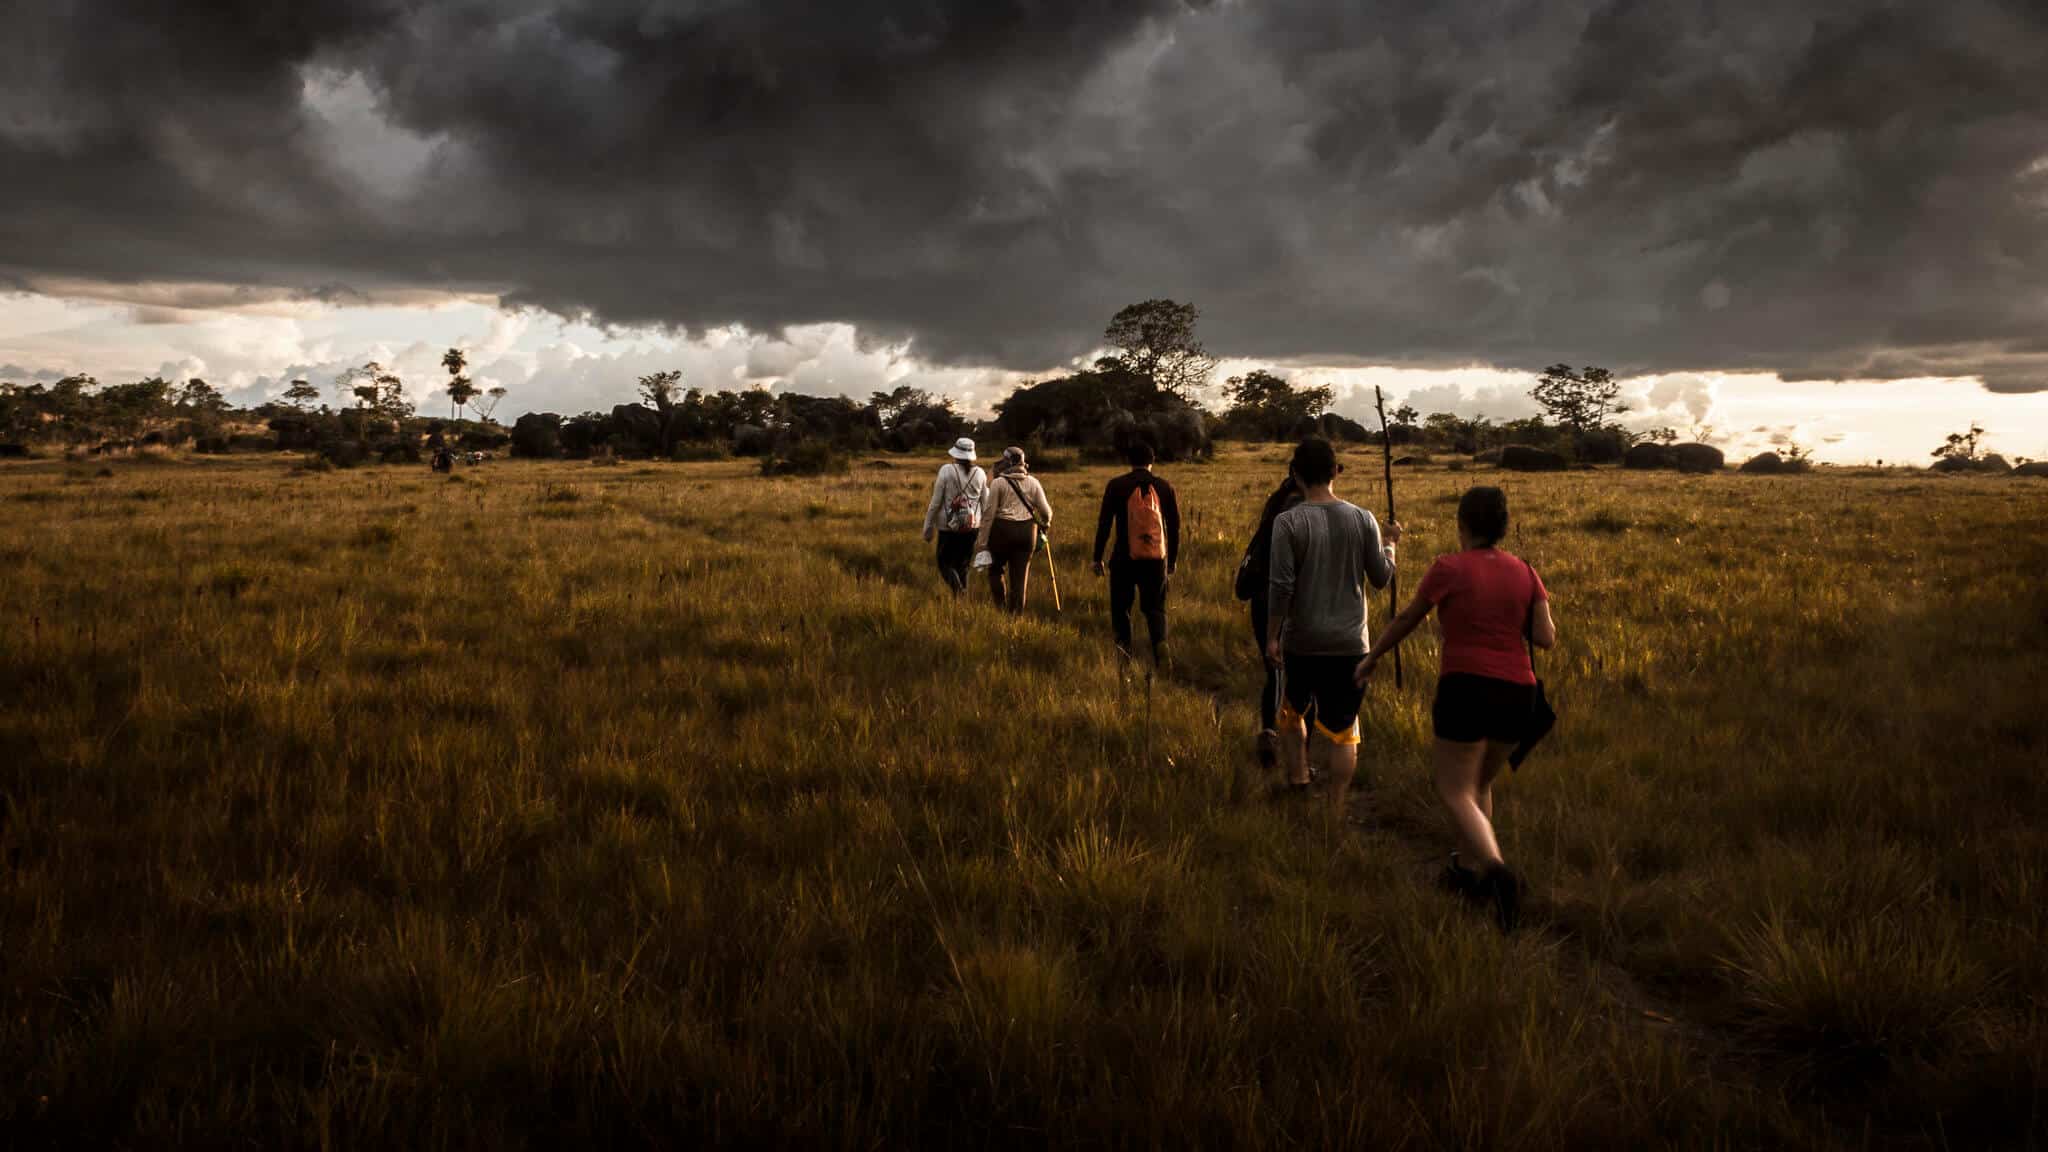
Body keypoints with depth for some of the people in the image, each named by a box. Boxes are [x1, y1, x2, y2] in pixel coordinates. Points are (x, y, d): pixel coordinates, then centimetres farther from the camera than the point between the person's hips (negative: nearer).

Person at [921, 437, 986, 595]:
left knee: (944, 562, 9)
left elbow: (935, 503, -8)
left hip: (949, 527, -3)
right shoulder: (980, 473, -1)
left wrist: (928, 528, 1)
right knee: (963, 566, 16)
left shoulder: (946, 470, -10)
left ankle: (957, 586, -18)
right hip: (972, 527, 3)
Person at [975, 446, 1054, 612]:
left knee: (996, 570, 16)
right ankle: (1016, 612, 11)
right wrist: (1046, 523, 29)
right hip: (1027, 532, 3)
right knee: (1020, 575, 9)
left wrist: (982, 541, -6)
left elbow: (990, 513, -8)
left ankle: (1001, 608, 6)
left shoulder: (998, 482, -4)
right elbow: (1046, 511, 6)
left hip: (1003, 530, -3)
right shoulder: (1033, 482, 7)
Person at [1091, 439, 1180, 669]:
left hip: (1124, 557, -2)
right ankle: (1160, 640, -14)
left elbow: (1104, 523, -3)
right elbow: (1175, 526, 8)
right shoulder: (1164, 487, 3)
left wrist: (1097, 557, 4)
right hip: (1156, 558, 2)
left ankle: (1124, 643, -3)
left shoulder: (1116, 486, -4)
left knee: (1121, 606, 13)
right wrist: (1173, 559, 19)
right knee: (1155, 607, 11)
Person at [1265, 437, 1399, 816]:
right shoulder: (1363, 520, -1)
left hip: (1302, 642, -1)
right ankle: (1336, 809, 7)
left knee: (1292, 712, 22)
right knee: (1342, 729, 5)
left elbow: (1280, 586, -14)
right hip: (1350, 643, 2)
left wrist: (1272, 636, -5)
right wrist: (1390, 544, 24)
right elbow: (1381, 578, 6)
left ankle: (1298, 781, 17)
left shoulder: (1289, 522, -10)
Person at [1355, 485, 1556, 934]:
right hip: (1517, 695, 5)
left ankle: (1498, 872, -26)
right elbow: (1547, 638, -1)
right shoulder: (1525, 573, 5)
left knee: (1456, 794, -2)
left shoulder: (1449, 568, -6)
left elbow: (1407, 619, 4)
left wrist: (1372, 657, 18)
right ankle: (1472, 874, 29)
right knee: (1478, 782, 24)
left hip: (1467, 690, -5)